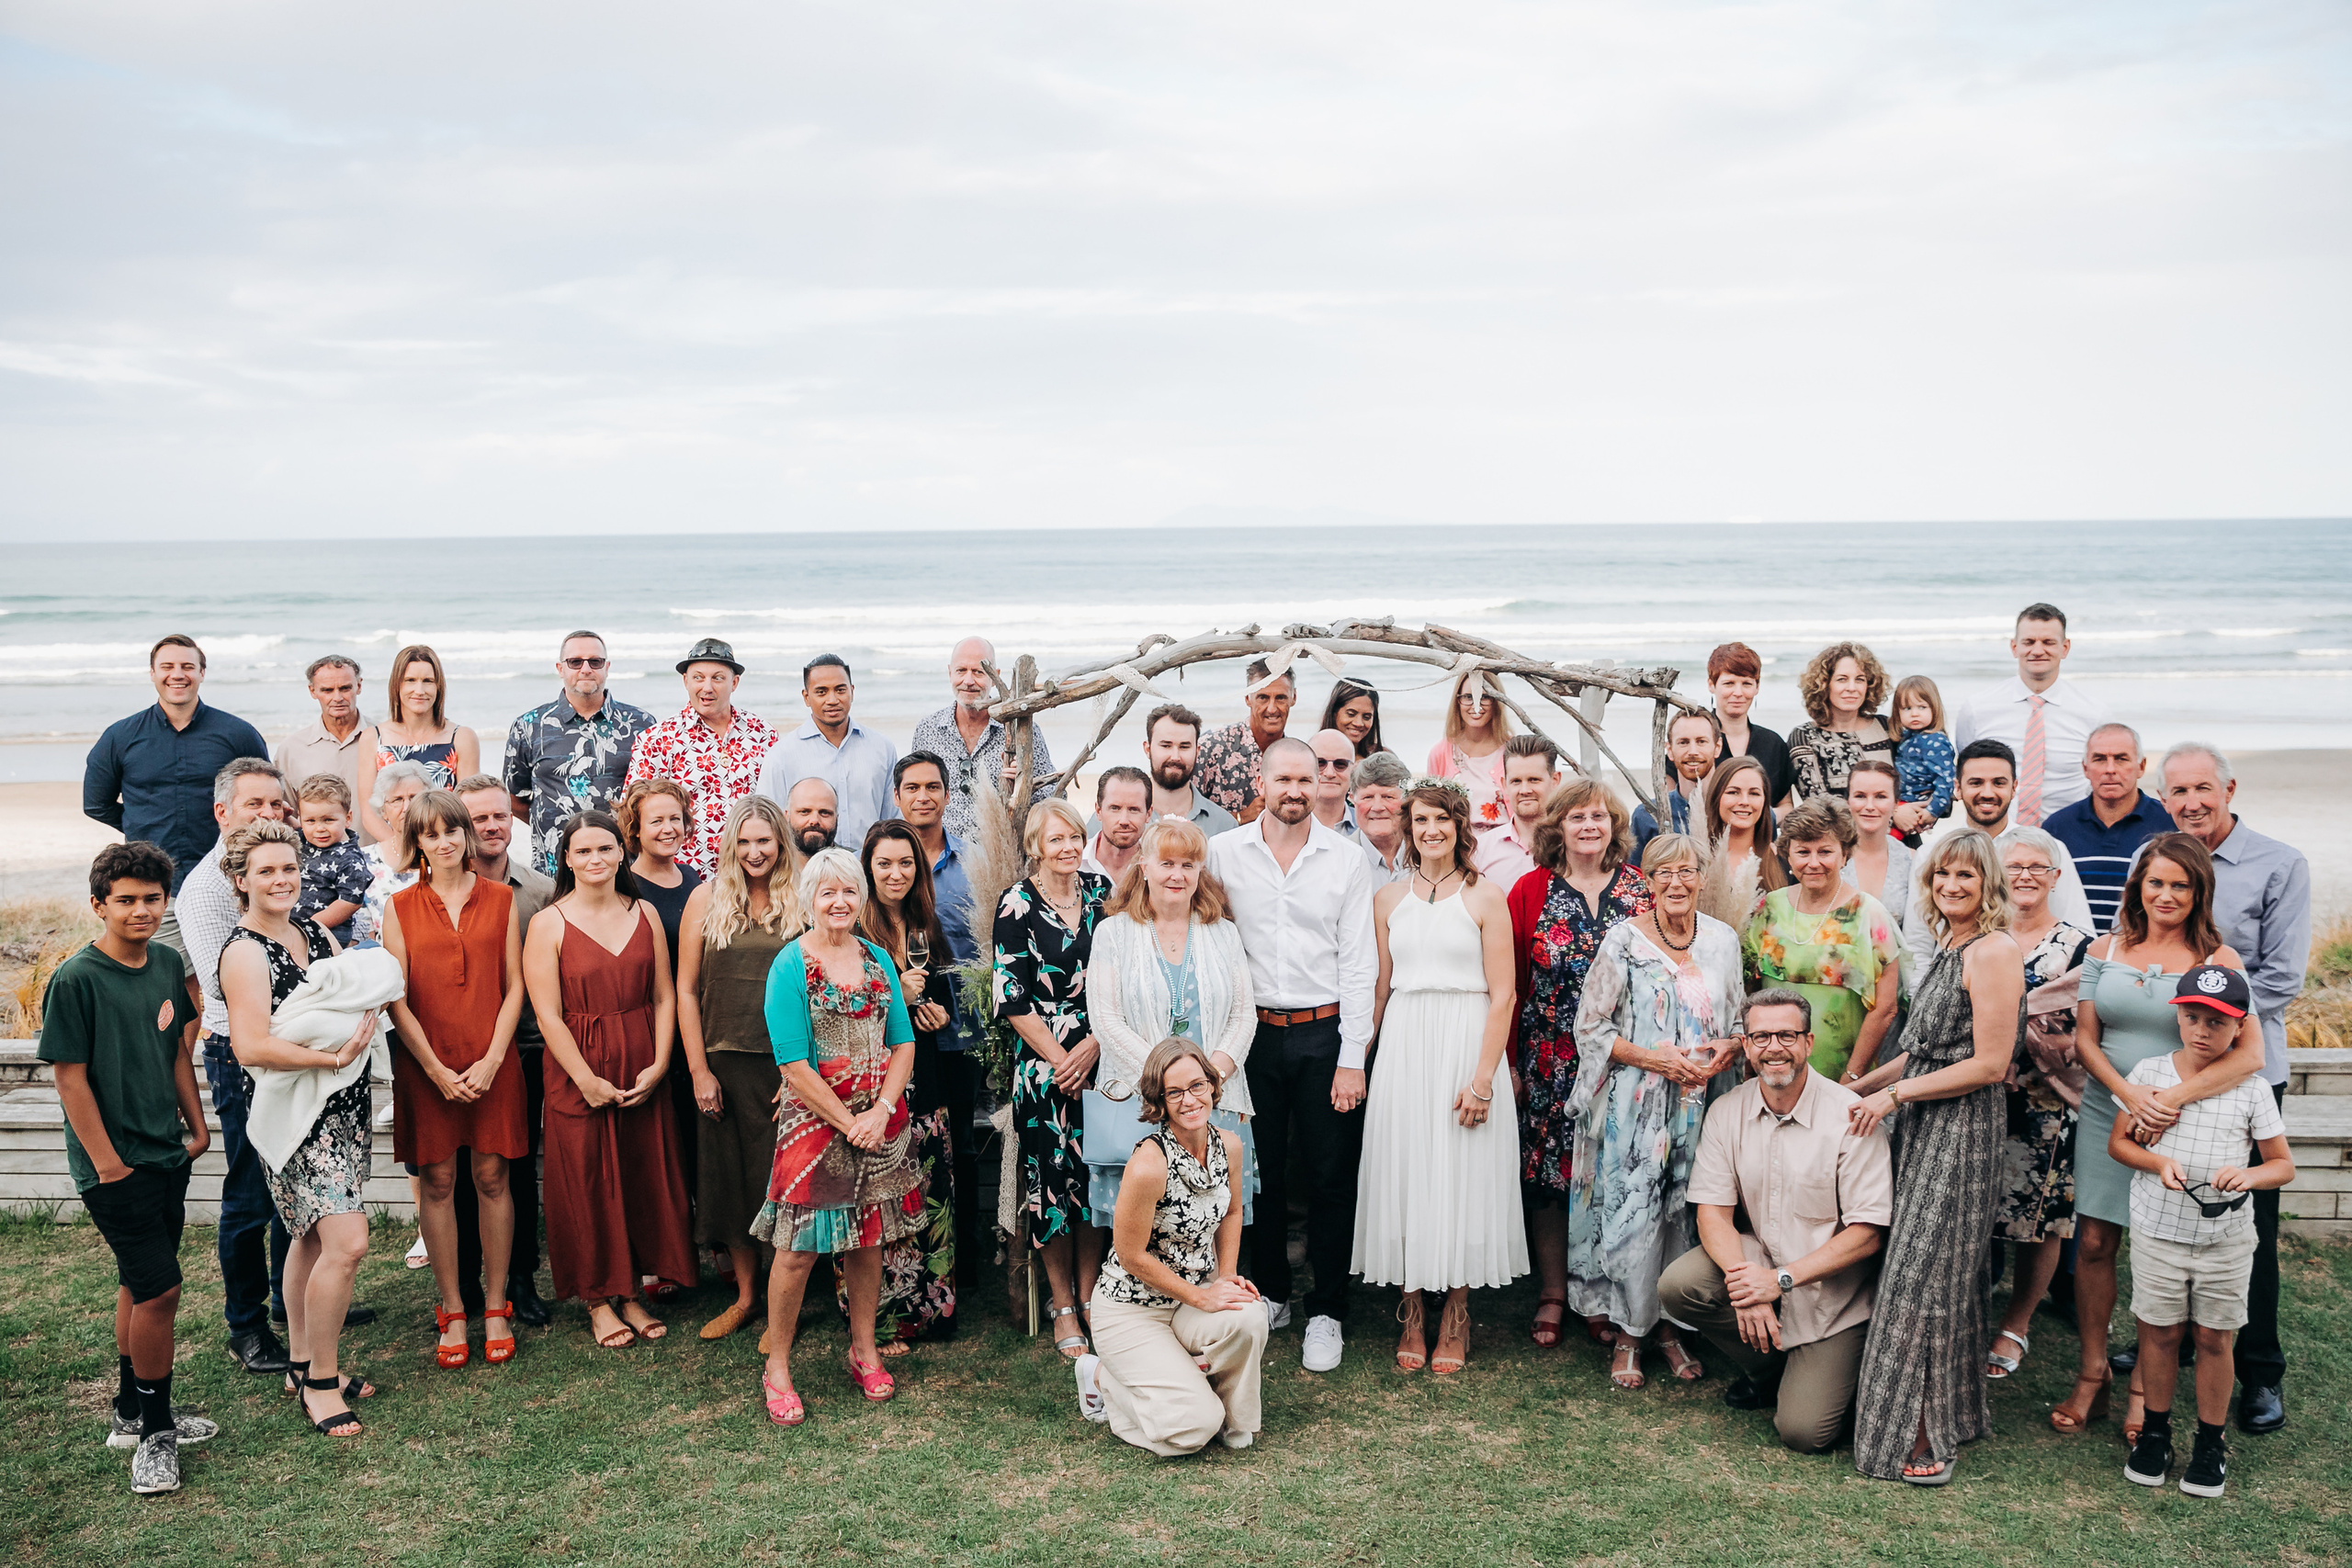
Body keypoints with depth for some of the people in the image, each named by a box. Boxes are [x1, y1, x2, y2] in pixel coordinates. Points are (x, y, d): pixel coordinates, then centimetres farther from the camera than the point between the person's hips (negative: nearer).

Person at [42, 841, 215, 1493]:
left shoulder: (167, 964, 4)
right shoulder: (76, 980, -16)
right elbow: (71, 1078, -14)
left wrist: (197, 1125, 15)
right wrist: (108, 1163, -14)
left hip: (167, 1153, 7)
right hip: (116, 1166, -7)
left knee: (139, 1282, 18)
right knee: (159, 1289, -7)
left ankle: (132, 1414, 31)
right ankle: (154, 1432, 8)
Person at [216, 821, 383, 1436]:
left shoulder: (315, 934, 10)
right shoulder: (244, 952, -13)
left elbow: (360, 996, 19)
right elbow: (251, 1047, -22)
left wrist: (363, 1023, -3)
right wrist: (331, 1057, -21)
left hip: (341, 1108, 8)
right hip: (294, 1112, -8)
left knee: (312, 1236, 16)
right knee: (347, 1242, -13)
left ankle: (302, 1364, 29)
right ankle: (320, 1383, 1)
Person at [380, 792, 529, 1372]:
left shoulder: (500, 899, 5)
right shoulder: (401, 907, 3)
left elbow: (514, 986, 3)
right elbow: (397, 999, -1)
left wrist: (492, 1059, -7)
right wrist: (437, 1069, -8)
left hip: (492, 1063, 0)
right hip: (426, 1064, 0)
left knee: (491, 1176, 3)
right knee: (437, 1180, 3)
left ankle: (496, 1307, 14)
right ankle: (452, 1313, 14)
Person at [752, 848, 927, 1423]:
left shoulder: (877, 959, 8)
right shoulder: (790, 965, -7)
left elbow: (903, 1043, 7)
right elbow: (794, 1065, -11)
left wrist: (881, 1111, -8)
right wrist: (850, 1122, -13)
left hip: (879, 1120, 5)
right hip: (815, 1118, -5)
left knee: (869, 1236, 12)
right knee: (800, 1246, -4)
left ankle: (864, 1350, 26)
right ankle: (777, 1367, 10)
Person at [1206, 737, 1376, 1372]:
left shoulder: (1347, 860, -1)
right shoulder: (1224, 852, 1)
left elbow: (1358, 963, -2)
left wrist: (1352, 1058, -6)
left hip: (1324, 1033, -1)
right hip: (1253, 1031, 1)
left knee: (1330, 1177, 3)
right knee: (1260, 1171, 11)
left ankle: (1326, 1313, 15)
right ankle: (1270, 1294, 27)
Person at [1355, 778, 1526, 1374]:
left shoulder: (1485, 897, -2)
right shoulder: (1388, 899, 9)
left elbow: (1502, 995, -6)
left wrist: (1483, 1078, -13)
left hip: (1467, 1045, -3)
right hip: (1403, 1048, 3)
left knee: (1462, 1175, 2)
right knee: (1404, 1173, 4)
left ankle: (1455, 1319, 15)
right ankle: (1412, 1317, 16)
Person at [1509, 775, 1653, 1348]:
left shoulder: (1642, 891, 3)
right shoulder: (1531, 891, 1)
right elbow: (1509, 983, 0)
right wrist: (1510, 1061, -4)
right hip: (1549, 1059, 0)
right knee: (1547, 1172, 4)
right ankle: (1552, 1293, 16)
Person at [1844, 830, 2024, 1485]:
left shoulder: (1994, 951, -15)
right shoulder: (1948, 947, 14)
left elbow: (1989, 1064, -18)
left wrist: (1894, 1094, -14)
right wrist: (1858, 1088, 18)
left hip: (1960, 1133, -9)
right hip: (1924, 1128, 9)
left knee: (1924, 1279, -4)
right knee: (1939, 1275, 13)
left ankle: (1923, 1439, 5)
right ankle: (1942, 1419, 23)